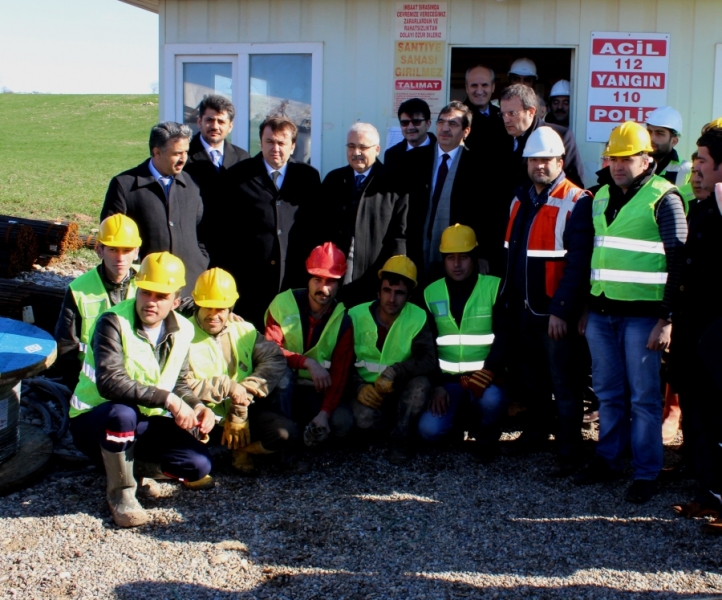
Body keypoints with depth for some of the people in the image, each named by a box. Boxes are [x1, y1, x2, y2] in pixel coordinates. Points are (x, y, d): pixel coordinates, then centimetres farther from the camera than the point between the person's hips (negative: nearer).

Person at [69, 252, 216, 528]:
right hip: (93, 422, -5)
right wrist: (167, 399, -38)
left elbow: (179, 384, 7)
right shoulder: (114, 322, -21)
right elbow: (110, 382, -34)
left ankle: (149, 462, 17)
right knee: (122, 413, -41)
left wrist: (197, 407, -15)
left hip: (144, 423, 5)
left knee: (199, 464, -17)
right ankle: (120, 494, -15)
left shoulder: (182, 331, -3)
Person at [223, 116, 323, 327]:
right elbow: (225, 227, 5)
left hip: (295, 279, 1)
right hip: (250, 278, -1)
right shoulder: (239, 175, 6)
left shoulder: (308, 177, 10)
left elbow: (317, 225, 11)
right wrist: (228, 271, -1)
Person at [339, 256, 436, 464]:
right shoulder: (356, 316, -6)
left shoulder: (418, 319, -7)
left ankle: (402, 438, -14)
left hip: (399, 394, 1)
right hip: (366, 391, 0)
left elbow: (429, 361, -18)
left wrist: (394, 373, -33)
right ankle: (390, 427, 1)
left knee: (421, 383, -32)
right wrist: (358, 387, -25)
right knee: (365, 417, -34)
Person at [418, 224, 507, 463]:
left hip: (485, 378, -2)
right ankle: (465, 421, 14)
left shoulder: (494, 288, -4)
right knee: (429, 430, -22)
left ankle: (486, 434, 0)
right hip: (448, 380, 2)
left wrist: (487, 373, -25)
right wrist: (436, 385, -7)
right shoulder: (430, 294, 6)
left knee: (492, 399, -37)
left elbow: (503, 338, -9)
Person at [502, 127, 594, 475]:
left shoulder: (576, 203, -13)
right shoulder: (521, 200, 11)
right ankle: (537, 431, 37)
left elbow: (577, 263, -18)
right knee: (530, 378, 20)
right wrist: (508, 298, 13)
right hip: (522, 309, 7)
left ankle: (569, 453, 10)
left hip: (557, 313, -7)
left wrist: (561, 310, -21)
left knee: (564, 385, 0)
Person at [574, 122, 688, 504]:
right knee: (608, 393, 13)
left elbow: (678, 262, -10)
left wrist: (667, 319, -15)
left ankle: (645, 473, 9)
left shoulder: (663, 198, -7)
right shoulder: (602, 197, 14)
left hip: (642, 314, -6)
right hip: (602, 311, 6)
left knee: (643, 396, 0)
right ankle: (608, 459, 25)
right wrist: (587, 308, 18)